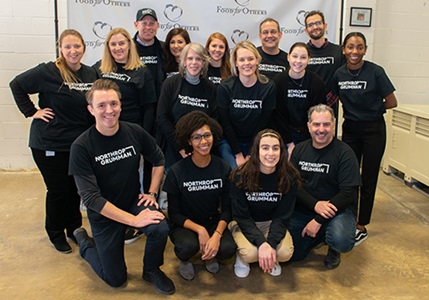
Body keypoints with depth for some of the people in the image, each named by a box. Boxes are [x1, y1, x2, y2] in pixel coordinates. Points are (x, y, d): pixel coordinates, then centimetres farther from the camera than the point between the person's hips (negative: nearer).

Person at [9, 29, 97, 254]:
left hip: (80, 143, 5)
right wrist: (31, 111, -9)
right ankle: (56, 234, 29)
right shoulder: (48, 72, -13)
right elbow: (16, 85, -4)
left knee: (75, 189, 15)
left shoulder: (91, 74, 3)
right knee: (58, 190, 7)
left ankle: (74, 228, 36)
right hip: (50, 144, -4)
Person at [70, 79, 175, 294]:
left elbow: (158, 159, 7)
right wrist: (134, 220, -27)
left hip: (134, 202, 3)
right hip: (104, 213, -2)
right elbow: (91, 198, -24)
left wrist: (152, 193, -4)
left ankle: (151, 270, 3)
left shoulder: (135, 132, -11)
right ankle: (84, 242, 33)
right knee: (116, 280, 7)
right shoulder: (81, 147, -21)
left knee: (160, 228, -29)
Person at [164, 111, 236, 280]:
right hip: (184, 224, -2)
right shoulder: (177, 171, -14)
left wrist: (217, 234, -21)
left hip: (213, 222, 2)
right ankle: (184, 260, 5)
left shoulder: (223, 168, -7)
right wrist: (199, 229, -23)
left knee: (228, 249, -27)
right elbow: (174, 213, -9)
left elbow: (227, 208, -4)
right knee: (188, 246, -34)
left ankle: (208, 256, 11)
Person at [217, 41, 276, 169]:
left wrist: (250, 155, -9)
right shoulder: (225, 87, -9)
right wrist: (238, 155, -12)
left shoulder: (268, 87, -6)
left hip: (257, 143, 1)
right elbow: (225, 123, -8)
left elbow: (263, 123, -5)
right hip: (230, 142, -1)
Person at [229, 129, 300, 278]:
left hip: (272, 224, 2)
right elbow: (241, 217, -16)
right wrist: (262, 243, -30)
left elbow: (282, 217, -11)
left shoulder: (290, 177, -15)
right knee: (250, 253, -30)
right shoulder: (240, 176, -20)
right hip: (244, 225, -2)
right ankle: (241, 257, 7)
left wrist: (271, 244, -26)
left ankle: (271, 258, 11)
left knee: (285, 253, -25)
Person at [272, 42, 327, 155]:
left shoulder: (317, 82, -9)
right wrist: (289, 143, -10)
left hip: (310, 135, 0)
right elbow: (278, 116, -7)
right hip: (286, 134, 0)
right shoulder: (277, 82, -9)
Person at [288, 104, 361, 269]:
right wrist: (315, 204, -19)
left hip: (338, 209, -3)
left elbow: (348, 193, -16)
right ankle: (321, 235, 20)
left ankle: (333, 249, 7)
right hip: (304, 210, 4)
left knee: (342, 242, -33)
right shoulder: (299, 150, 4)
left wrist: (319, 220, -20)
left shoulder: (344, 153, -10)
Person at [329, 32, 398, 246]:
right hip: (350, 129, 4)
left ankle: (362, 227, 18)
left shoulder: (375, 72, -15)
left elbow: (391, 103, -11)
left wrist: (372, 108, -2)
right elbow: (332, 98, 15)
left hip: (373, 130, -4)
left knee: (368, 179, 5)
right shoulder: (339, 74, -1)